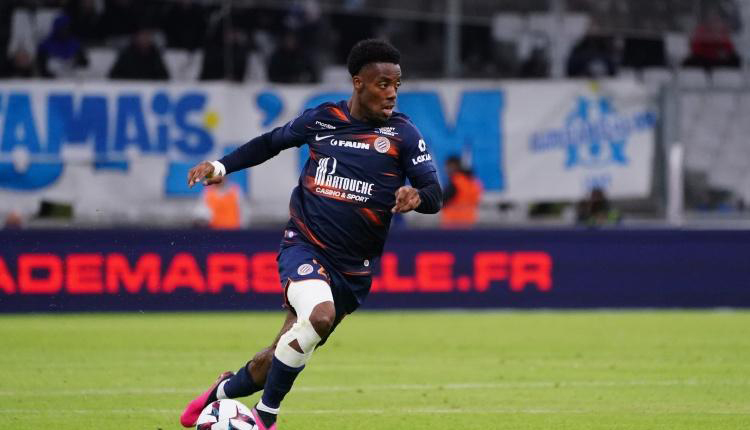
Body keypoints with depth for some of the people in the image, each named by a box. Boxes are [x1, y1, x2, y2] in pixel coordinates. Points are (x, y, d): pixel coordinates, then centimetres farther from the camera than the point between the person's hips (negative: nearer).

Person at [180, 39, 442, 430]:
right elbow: (273, 141, 19)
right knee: (320, 314, -33)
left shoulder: (402, 134, -2)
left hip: (352, 269, 2)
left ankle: (224, 391, 39)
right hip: (304, 247, -2)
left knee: (281, 359, 5)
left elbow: (434, 195, -6)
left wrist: (417, 196, -29)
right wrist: (223, 166, 13)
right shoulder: (322, 119, 1)